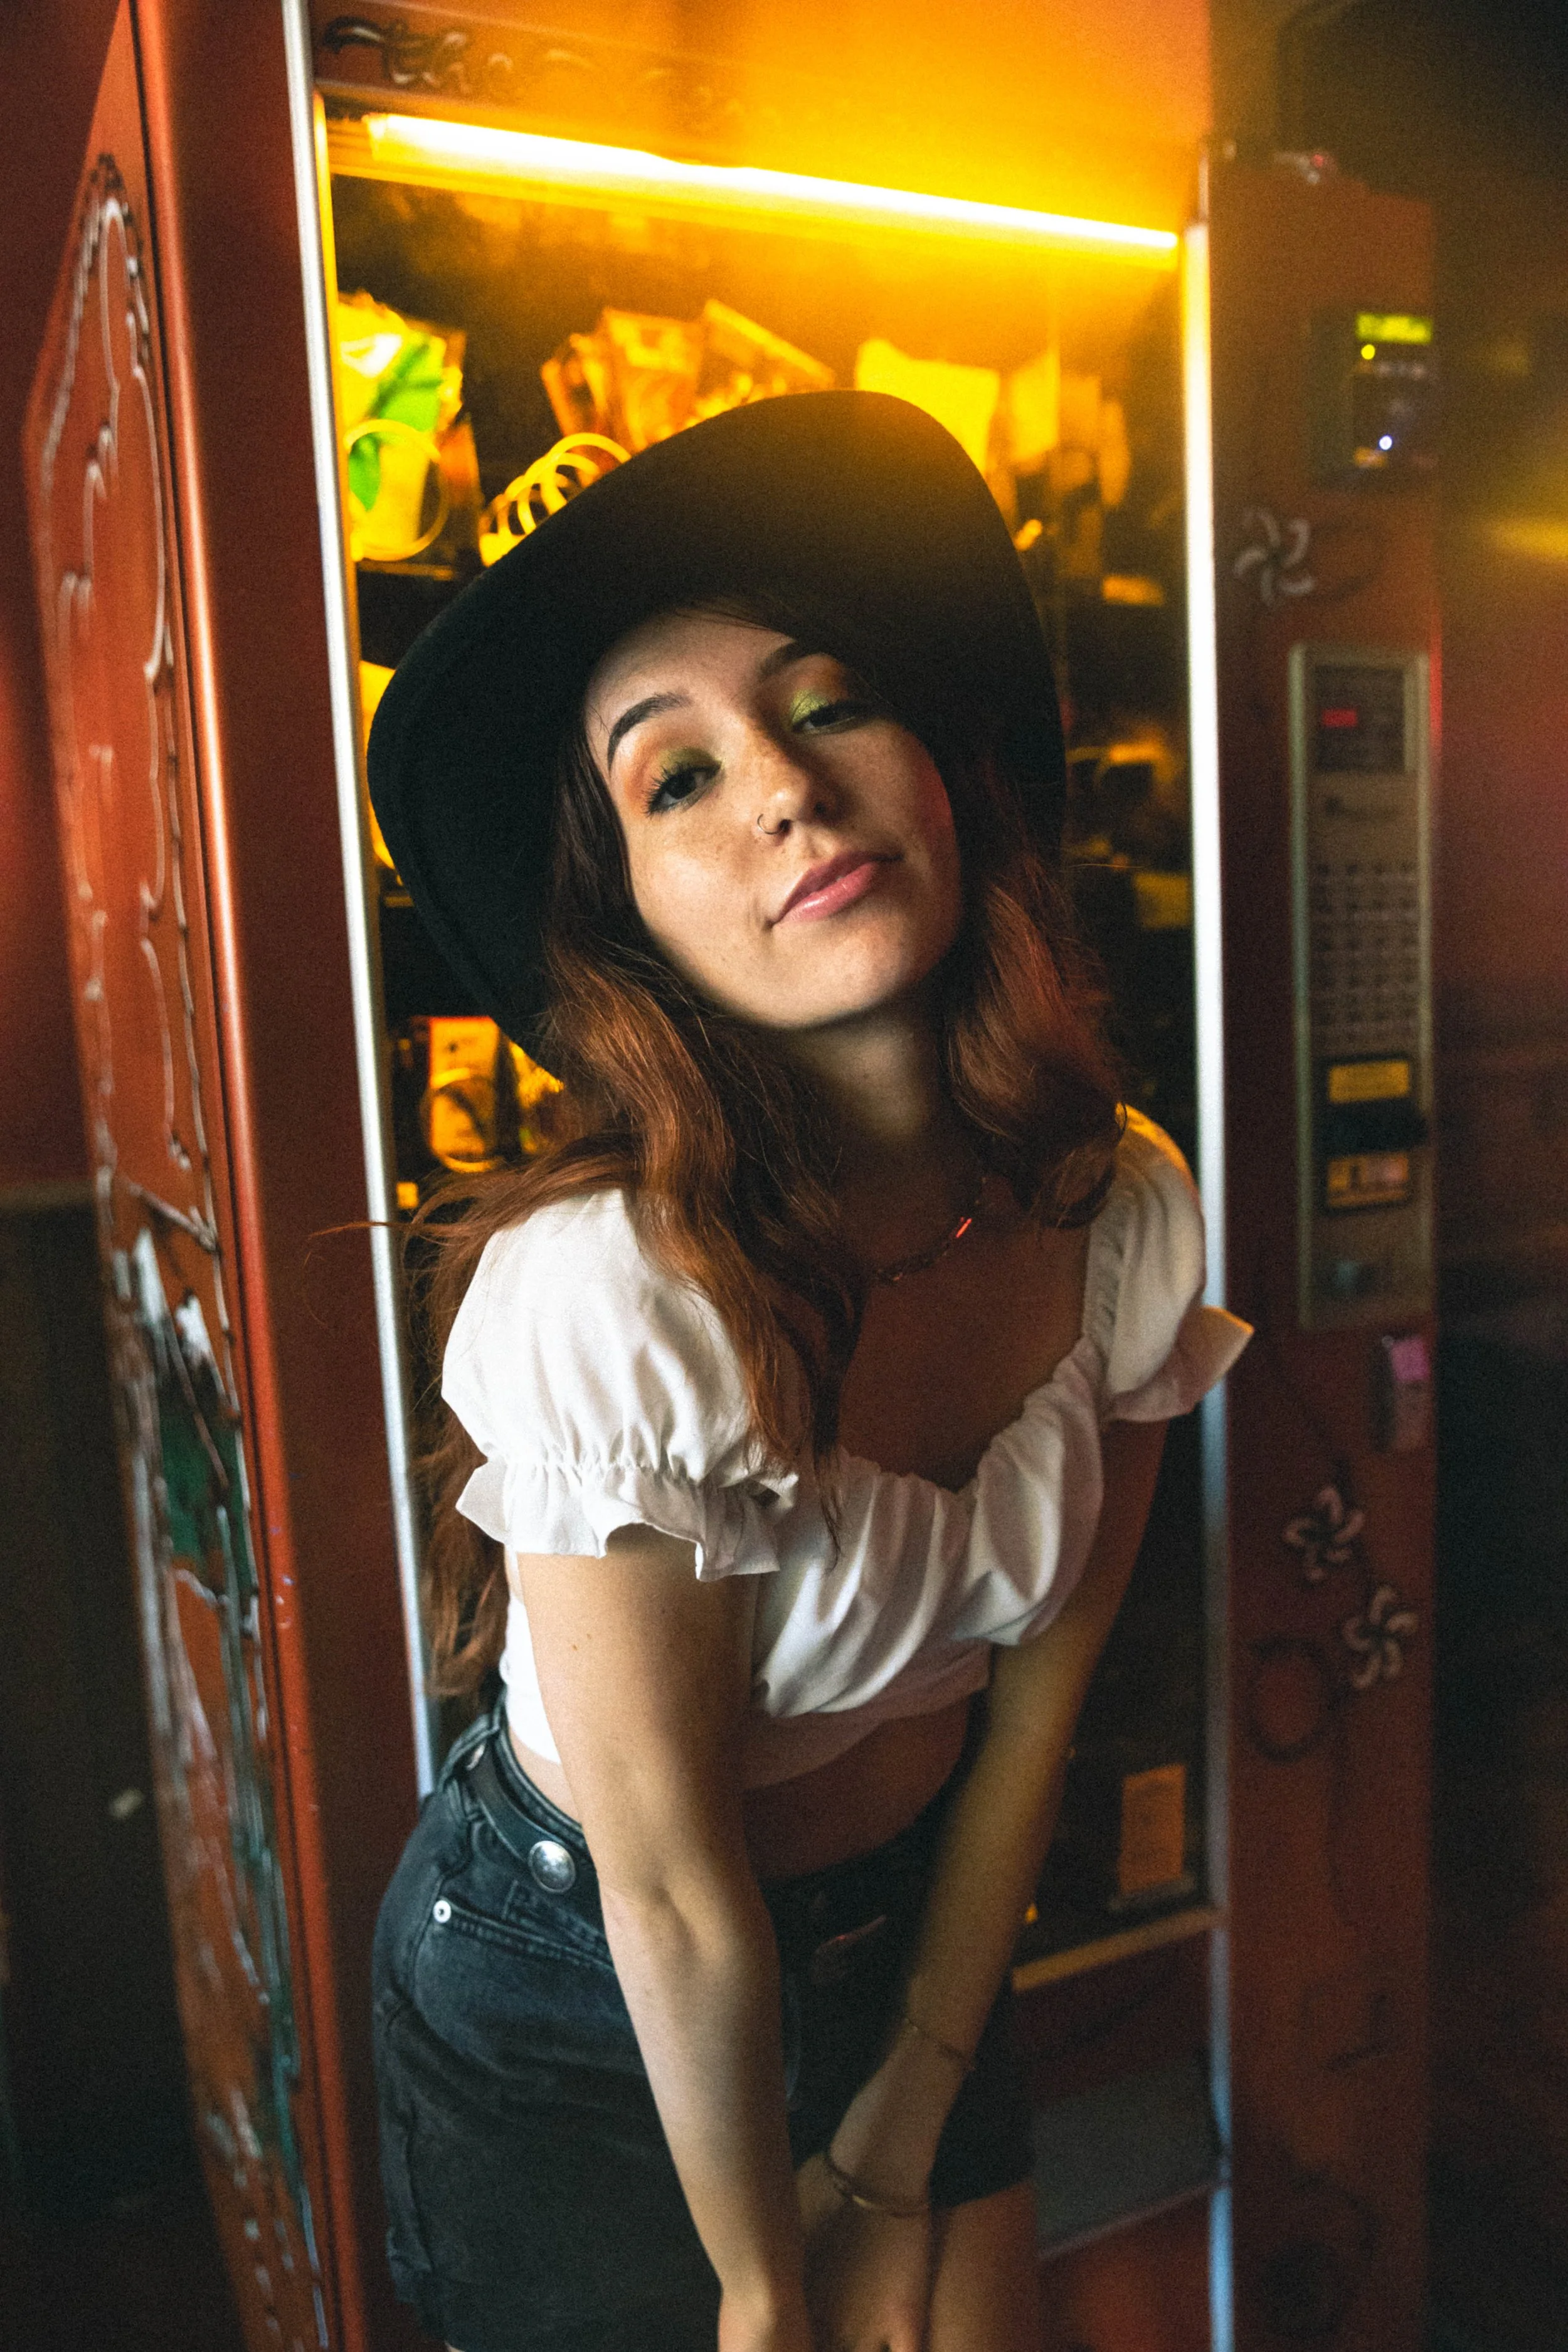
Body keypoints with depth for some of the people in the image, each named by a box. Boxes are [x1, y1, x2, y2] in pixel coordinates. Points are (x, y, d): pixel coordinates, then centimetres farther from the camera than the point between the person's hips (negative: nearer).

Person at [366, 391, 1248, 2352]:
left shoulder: (1127, 1214, -17)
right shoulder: (607, 1292, -34)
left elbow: (1037, 1702, -7)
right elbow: (673, 1893, -21)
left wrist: (906, 2147, 1)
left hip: (909, 1941, 4)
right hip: (574, 2015, -3)